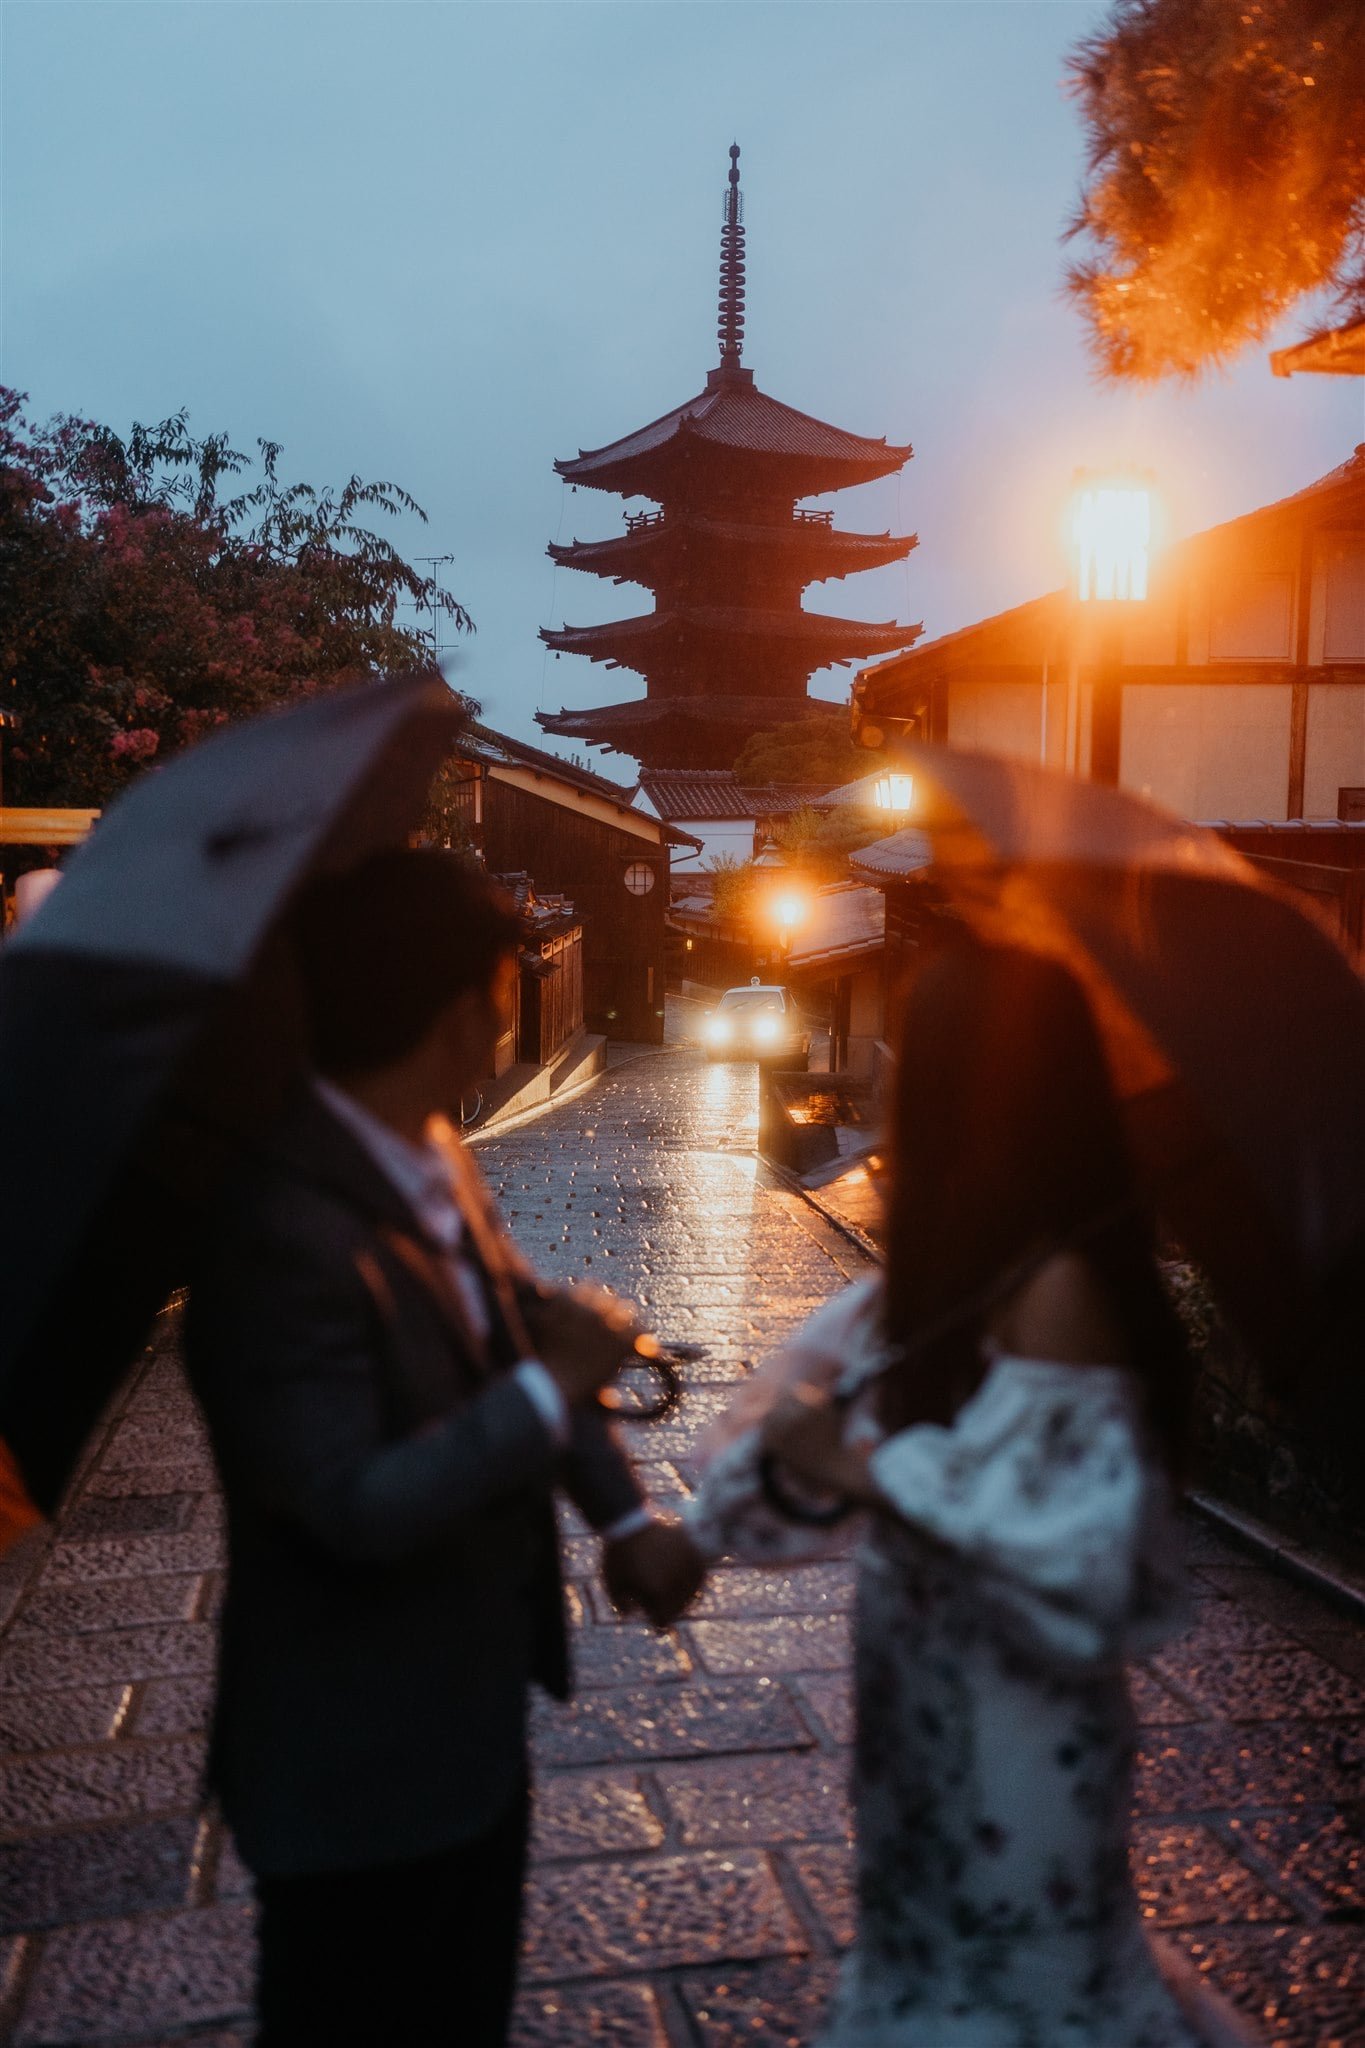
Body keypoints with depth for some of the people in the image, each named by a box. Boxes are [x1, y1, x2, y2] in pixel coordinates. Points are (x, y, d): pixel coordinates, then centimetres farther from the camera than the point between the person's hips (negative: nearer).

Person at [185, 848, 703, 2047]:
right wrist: (555, 1387, -26)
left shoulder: (429, 1154, -5)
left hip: (472, 1707, 8)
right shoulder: (287, 1228, -32)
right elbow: (355, 1505, -34)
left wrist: (624, 1511, -4)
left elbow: (519, 1332, 5)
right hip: (363, 1762, -8)